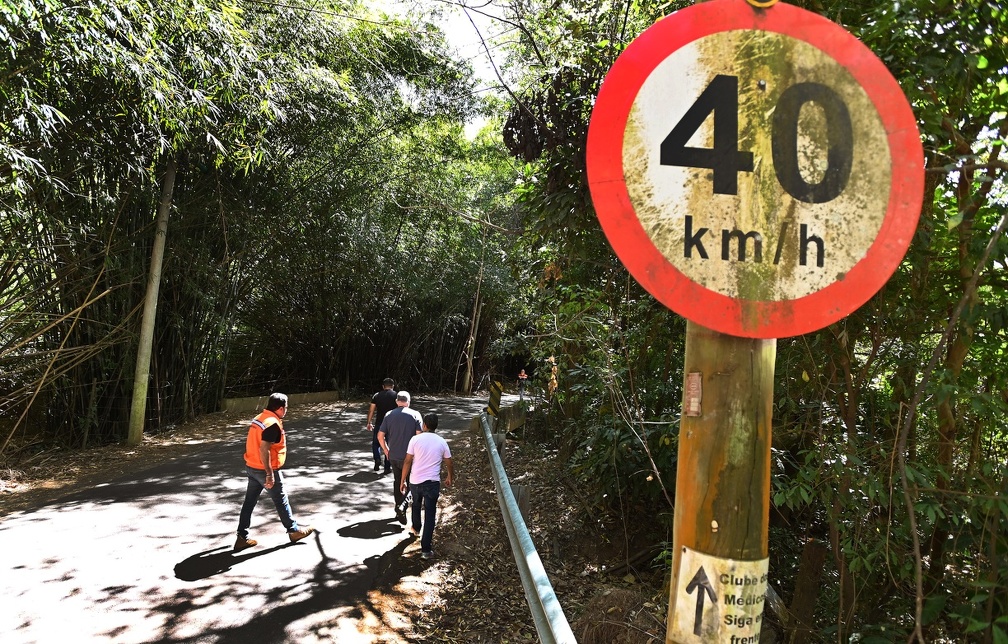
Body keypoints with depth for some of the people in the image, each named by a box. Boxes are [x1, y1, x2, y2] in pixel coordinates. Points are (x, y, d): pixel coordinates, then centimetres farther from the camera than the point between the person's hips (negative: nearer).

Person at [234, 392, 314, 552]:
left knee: (249, 502, 11)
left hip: (252, 468, 9)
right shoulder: (273, 424, -22)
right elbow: (264, 449, -28)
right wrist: (270, 474, -24)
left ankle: (242, 538, 15)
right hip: (264, 470, -9)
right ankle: (293, 530, 21)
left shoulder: (259, 418, 7)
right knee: (281, 501, 7)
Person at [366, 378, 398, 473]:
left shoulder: (376, 396, 2)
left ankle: (377, 459, -3)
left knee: (376, 443, 19)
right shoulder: (396, 396, -2)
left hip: (379, 423, 0)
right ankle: (387, 467, 10)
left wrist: (369, 423, 11)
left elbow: (371, 410, 2)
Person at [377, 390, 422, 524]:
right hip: (410, 456, -3)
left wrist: (386, 450, 14)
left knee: (397, 481, 20)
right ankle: (402, 506, -12)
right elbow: (419, 435, -14)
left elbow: (380, 435, 1)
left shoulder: (389, 415, 1)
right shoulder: (415, 415, -8)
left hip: (393, 456, 3)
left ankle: (399, 508, 28)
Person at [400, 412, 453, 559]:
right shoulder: (442, 442, -1)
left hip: (415, 481, 1)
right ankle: (426, 549, 0)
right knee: (429, 514, 2)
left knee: (416, 504, 29)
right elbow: (449, 464, 8)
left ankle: (415, 528, 52)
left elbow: (407, 462, -7)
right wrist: (450, 478, 26)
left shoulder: (415, 439, -6)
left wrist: (402, 481, 3)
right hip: (432, 482, -1)